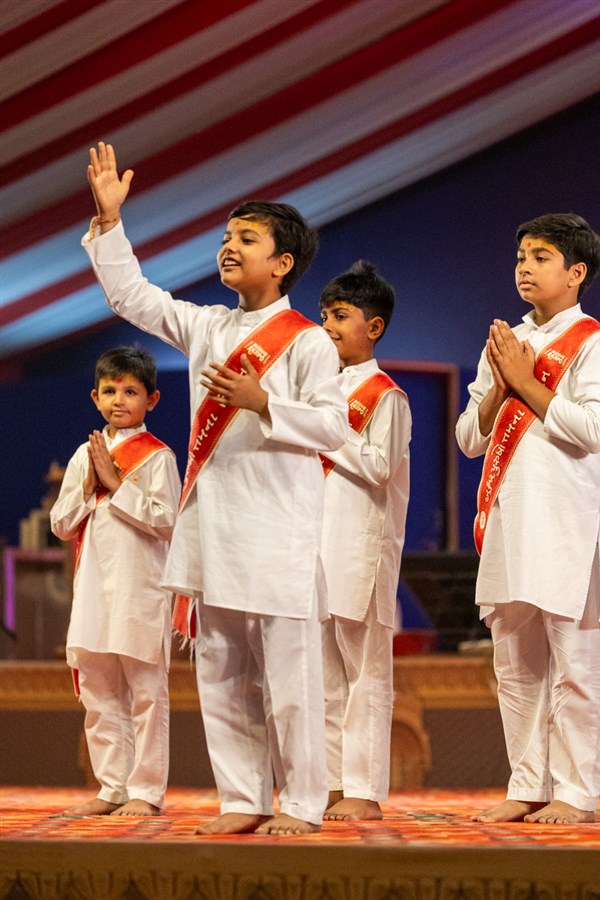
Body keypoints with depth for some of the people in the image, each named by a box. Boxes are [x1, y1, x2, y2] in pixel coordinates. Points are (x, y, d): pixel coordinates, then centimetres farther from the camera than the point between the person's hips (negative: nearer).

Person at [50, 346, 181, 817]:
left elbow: (165, 520, -14)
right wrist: (88, 488, -5)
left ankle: (147, 791, 1)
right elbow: (61, 524, 11)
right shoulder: (84, 456, 13)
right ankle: (113, 789, 17)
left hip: (140, 590, -6)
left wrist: (117, 484, -14)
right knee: (98, 695, 10)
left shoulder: (157, 457, -4)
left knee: (146, 694, -2)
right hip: (93, 589, 6)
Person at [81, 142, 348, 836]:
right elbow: (131, 296, 16)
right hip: (212, 520, 7)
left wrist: (263, 402, -21)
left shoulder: (307, 341, -4)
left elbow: (333, 426, -10)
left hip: (279, 525, -7)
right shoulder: (206, 327, 14)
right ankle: (243, 801, 15)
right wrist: (109, 221, 9)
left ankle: (302, 804, 2)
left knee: (288, 673, -5)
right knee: (220, 672, 8)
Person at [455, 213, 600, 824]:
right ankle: (527, 788, 14)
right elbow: (469, 438, 17)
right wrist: (499, 389, -1)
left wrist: (526, 383, -10)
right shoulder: (504, 344, 19)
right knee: (515, 669, 9)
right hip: (507, 521, 7)